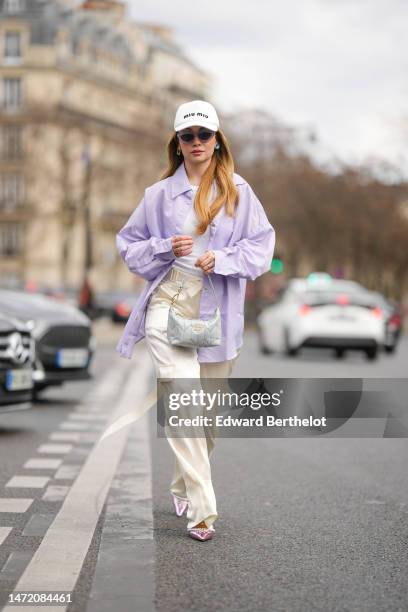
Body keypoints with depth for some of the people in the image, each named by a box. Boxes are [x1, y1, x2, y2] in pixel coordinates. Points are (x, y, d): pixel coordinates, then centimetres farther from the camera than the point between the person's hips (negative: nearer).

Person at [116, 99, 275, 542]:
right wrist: (165, 248, -7)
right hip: (169, 305, -1)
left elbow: (262, 245, 2)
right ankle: (202, 508, -15)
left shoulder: (238, 192, 4)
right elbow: (128, 243, 12)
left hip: (218, 310, 1)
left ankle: (184, 487, 32)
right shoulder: (160, 193, 6)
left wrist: (222, 259, -14)